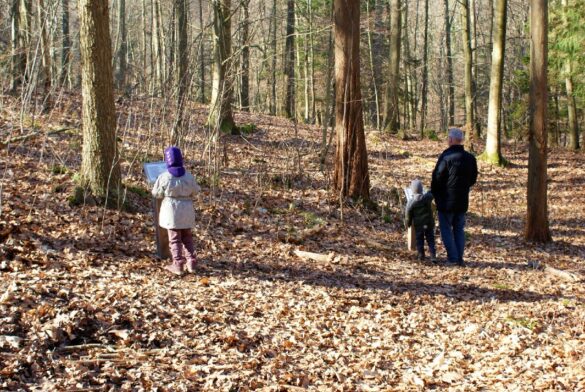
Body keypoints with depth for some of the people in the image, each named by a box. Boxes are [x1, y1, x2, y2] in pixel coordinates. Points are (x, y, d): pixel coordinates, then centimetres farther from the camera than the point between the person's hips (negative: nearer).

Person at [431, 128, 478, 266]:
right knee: (459, 229, 14)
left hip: (446, 201, -6)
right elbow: (473, 179, 13)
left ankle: (453, 258, -1)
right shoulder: (470, 158, 4)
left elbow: (437, 178, -13)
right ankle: (459, 258, 12)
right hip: (462, 201, 6)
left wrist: (434, 193, 3)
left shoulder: (446, 157, -18)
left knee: (446, 229, 3)